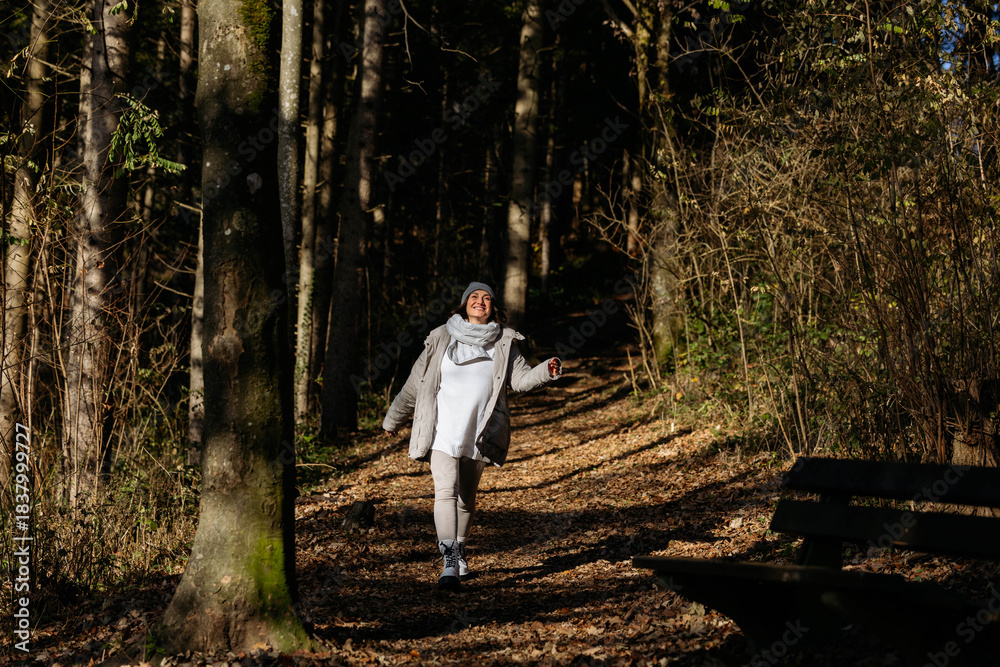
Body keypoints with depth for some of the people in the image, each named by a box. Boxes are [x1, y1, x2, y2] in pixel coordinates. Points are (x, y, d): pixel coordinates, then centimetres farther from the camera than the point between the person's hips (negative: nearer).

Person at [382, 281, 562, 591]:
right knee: (446, 491, -17)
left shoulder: (503, 342, 7)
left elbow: (521, 378, -2)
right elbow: (415, 382, 11)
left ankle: (459, 551, 37)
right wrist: (393, 420, 19)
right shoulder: (442, 339, 3)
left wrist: (547, 370, -23)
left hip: (479, 434, 2)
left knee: (467, 498, 14)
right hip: (443, 430, -2)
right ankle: (449, 564, -25)